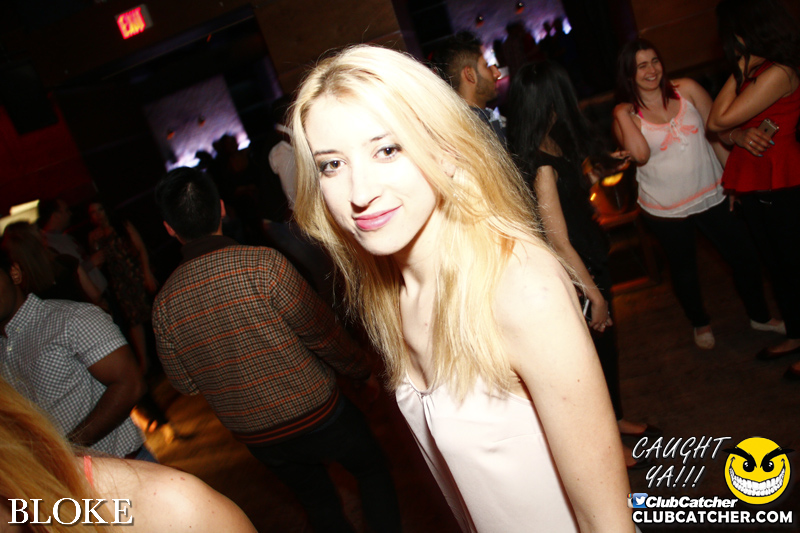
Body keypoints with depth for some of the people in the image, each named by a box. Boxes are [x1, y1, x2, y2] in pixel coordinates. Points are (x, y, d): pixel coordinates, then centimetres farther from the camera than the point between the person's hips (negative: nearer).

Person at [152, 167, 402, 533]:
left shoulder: (164, 304, -9)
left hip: (257, 437, 4)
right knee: (371, 469, 23)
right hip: (315, 413, -4)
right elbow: (322, 335, -16)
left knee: (317, 498, 27)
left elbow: (185, 384, 1)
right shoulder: (263, 264, -23)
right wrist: (362, 372, 1)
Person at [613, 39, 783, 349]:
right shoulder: (626, 115, -9)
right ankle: (700, 324, 41)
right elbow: (640, 154, -27)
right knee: (684, 270, 15)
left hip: (711, 195, 2)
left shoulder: (687, 90, -4)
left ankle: (760, 316, 36)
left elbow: (717, 132, 0)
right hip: (665, 209, -2)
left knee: (744, 256, 11)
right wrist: (621, 114, -21)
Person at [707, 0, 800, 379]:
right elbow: (720, 129, 10)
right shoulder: (753, 74, 12)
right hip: (753, 187, 9)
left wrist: (739, 72, -10)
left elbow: (718, 121, -19)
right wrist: (740, 136, -13)